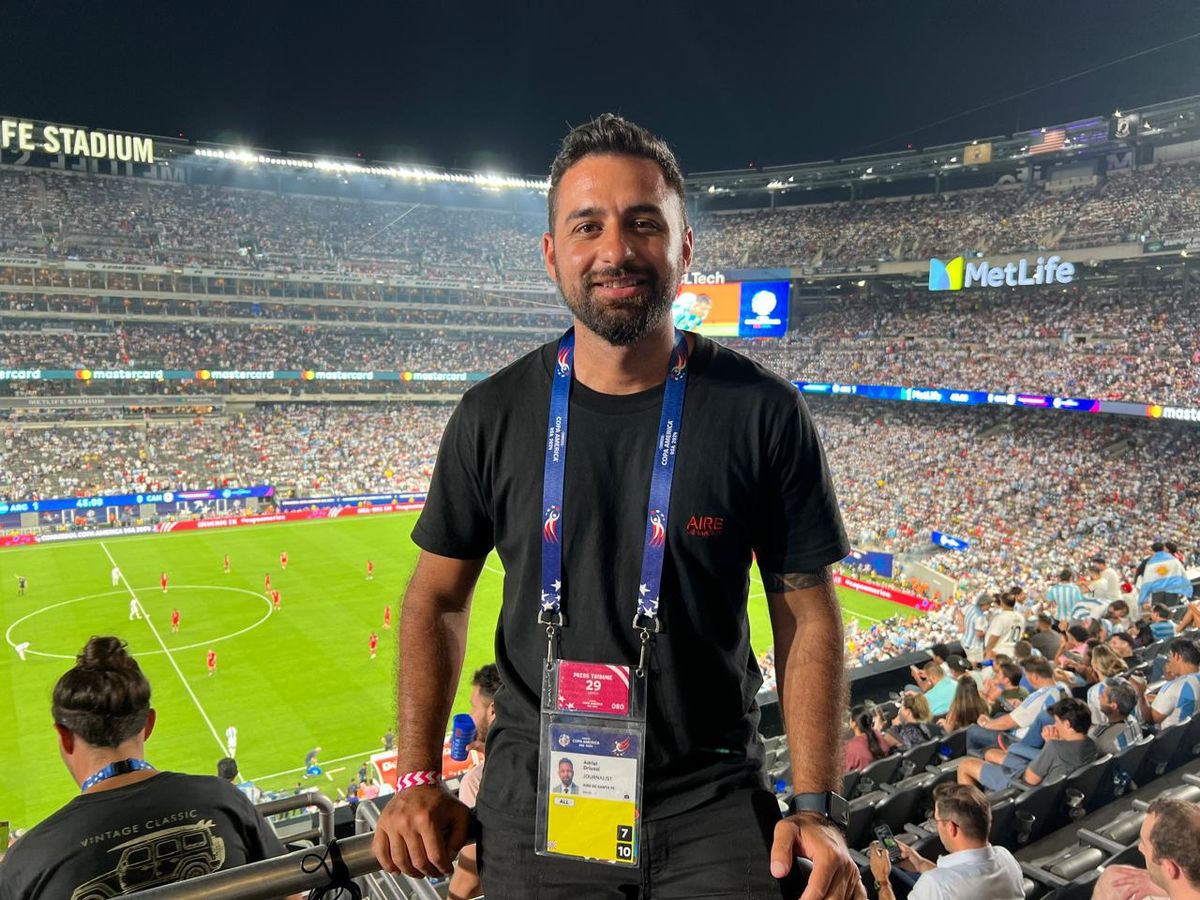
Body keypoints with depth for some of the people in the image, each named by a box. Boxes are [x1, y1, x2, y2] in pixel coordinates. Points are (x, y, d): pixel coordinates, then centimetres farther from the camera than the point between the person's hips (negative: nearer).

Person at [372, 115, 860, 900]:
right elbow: (437, 599, 3)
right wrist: (419, 781, 0)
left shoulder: (765, 413, -11)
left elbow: (808, 614, -5)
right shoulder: (494, 415, -6)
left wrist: (816, 808, -9)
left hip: (714, 803, -1)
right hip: (534, 798, 2)